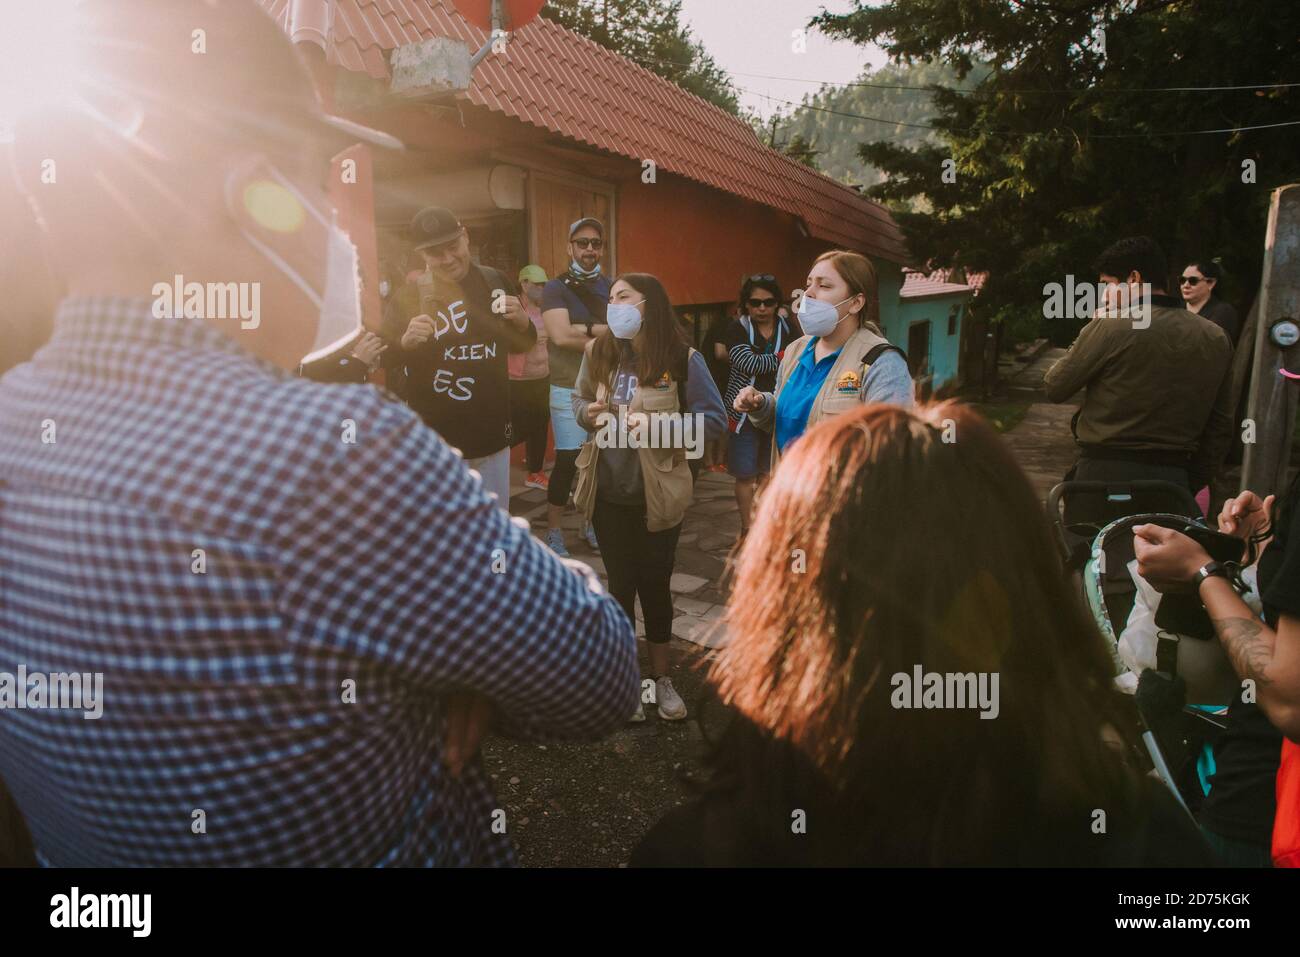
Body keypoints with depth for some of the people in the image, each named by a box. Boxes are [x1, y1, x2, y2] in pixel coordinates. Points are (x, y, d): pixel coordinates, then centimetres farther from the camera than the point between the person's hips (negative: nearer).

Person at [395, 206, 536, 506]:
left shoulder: (495, 282, 3)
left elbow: (522, 345, 14)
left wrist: (522, 321, -8)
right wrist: (406, 342, -25)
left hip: (491, 435, 3)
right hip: (433, 440, -3)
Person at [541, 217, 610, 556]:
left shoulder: (612, 287, 9)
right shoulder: (556, 288, -4)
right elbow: (561, 336, -19)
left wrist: (586, 329, -16)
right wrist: (608, 338, -12)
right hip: (570, 390, -4)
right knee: (567, 461, -4)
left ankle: (592, 524, 26)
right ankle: (553, 532, 9)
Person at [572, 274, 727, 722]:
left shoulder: (683, 359, -10)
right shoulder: (599, 353, 0)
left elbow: (714, 419, -9)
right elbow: (579, 400, 14)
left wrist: (661, 425, -22)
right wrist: (589, 414, -9)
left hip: (658, 493, -3)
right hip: (609, 492, 3)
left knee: (655, 583, 12)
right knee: (621, 583, 14)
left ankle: (660, 675, 31)